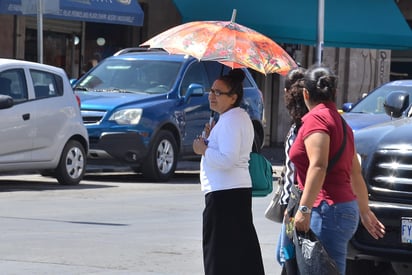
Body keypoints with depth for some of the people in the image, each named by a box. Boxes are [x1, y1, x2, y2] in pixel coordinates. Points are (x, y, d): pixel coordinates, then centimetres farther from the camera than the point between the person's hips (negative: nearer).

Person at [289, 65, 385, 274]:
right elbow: (356, 174, 27)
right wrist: (364, 211, 36)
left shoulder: (315, 118, -7)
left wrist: (305, 209, -26)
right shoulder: (340, 121, 20)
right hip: (346, 207, 9)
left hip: (328, 210, -9)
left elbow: (318, 166, -21)